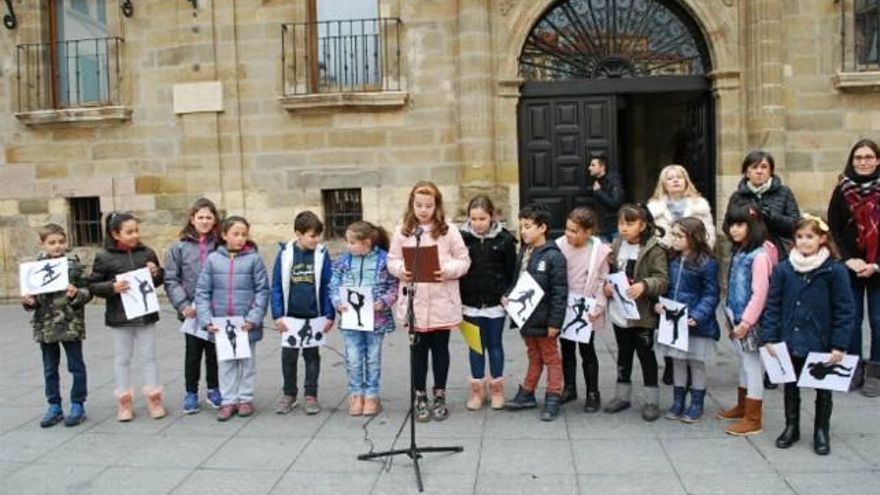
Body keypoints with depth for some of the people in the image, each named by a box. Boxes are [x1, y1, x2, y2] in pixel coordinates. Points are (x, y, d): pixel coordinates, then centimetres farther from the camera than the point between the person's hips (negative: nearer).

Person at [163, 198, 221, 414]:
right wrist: (183, 305, -12)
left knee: (214, 351, 12)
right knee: (193, 352, 10)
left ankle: (213, 390, 29)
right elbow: (171, 280, -2)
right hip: (191, 311, 0)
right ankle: (191, 393, 24)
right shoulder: (180, 247, -1)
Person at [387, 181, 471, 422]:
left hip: (442, 303, -1)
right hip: (414, 303, 1)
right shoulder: (402, 231, 2)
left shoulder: (449, 231, -2)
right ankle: (420, 397, 24)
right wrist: (401, 270, -16)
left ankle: (440, 397, 26)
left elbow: (464, 260, -1)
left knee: (440, 349, 11)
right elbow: (392, 260, 5)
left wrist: (448, 271, -19)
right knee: (419, 350, 11)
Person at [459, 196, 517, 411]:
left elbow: (511, 272, -1)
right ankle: (477, 389, 21)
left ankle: (497, 388, 23)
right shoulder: (463, 237, -3)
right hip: (471, 302, 1)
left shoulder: (504, 239, -5)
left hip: (496, 302, -1)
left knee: (495, 345, 10)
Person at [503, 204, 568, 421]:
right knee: (533, 357, 21)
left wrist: (555, 322, -18)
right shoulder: (523, 253, 5)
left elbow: (560, 292, -18)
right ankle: (527, 394, 30)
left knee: (551, 358, 8)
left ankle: (553, 398, 17)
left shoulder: (553, 256, -18)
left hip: (543, 319, -7)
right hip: (525, 316, 7)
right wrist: (508, 296, -5)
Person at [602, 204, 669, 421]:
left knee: (646, 354, 6)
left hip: (642, 313, -5)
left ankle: (651, 399, 18)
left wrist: (643, 285, -35)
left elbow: (662, 279, -18)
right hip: (619, 312, 5)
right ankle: (622, 395, 31)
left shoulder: (653, 250, -13)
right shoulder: (615, 246, 4)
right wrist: (606, 285, -8)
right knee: (623, 354, 18)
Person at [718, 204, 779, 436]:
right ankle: (742, 406, 34)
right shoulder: (738, 251, 9)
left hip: (751, 323, -8)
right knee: (744, 364, 20)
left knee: (752, 366, 1)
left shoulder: (759, 255, -18)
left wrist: (745, 323, -19)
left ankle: (753, 419, 10)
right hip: (738, 319, 8)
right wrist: (733, 319, 13)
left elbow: (759, 294, -21)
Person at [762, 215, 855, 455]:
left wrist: (839, 345, -11)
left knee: (823, 390, 14)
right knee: (791, 387, 16)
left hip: (822, 345, -2)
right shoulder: (783, 269, -5)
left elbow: (845, 311, -8)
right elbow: (772, 306, -1)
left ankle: (821, 431, 31)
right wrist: (770, 338, -5)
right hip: (790, 343, 2)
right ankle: (791, 427, 33)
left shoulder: (835, 271, -11)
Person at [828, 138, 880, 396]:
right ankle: (853, 369, 17)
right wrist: (849, 259, -10)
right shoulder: (842, 189, 2)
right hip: (850, 267, 1)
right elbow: (833, 228, 1)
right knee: (851, 319, 6)